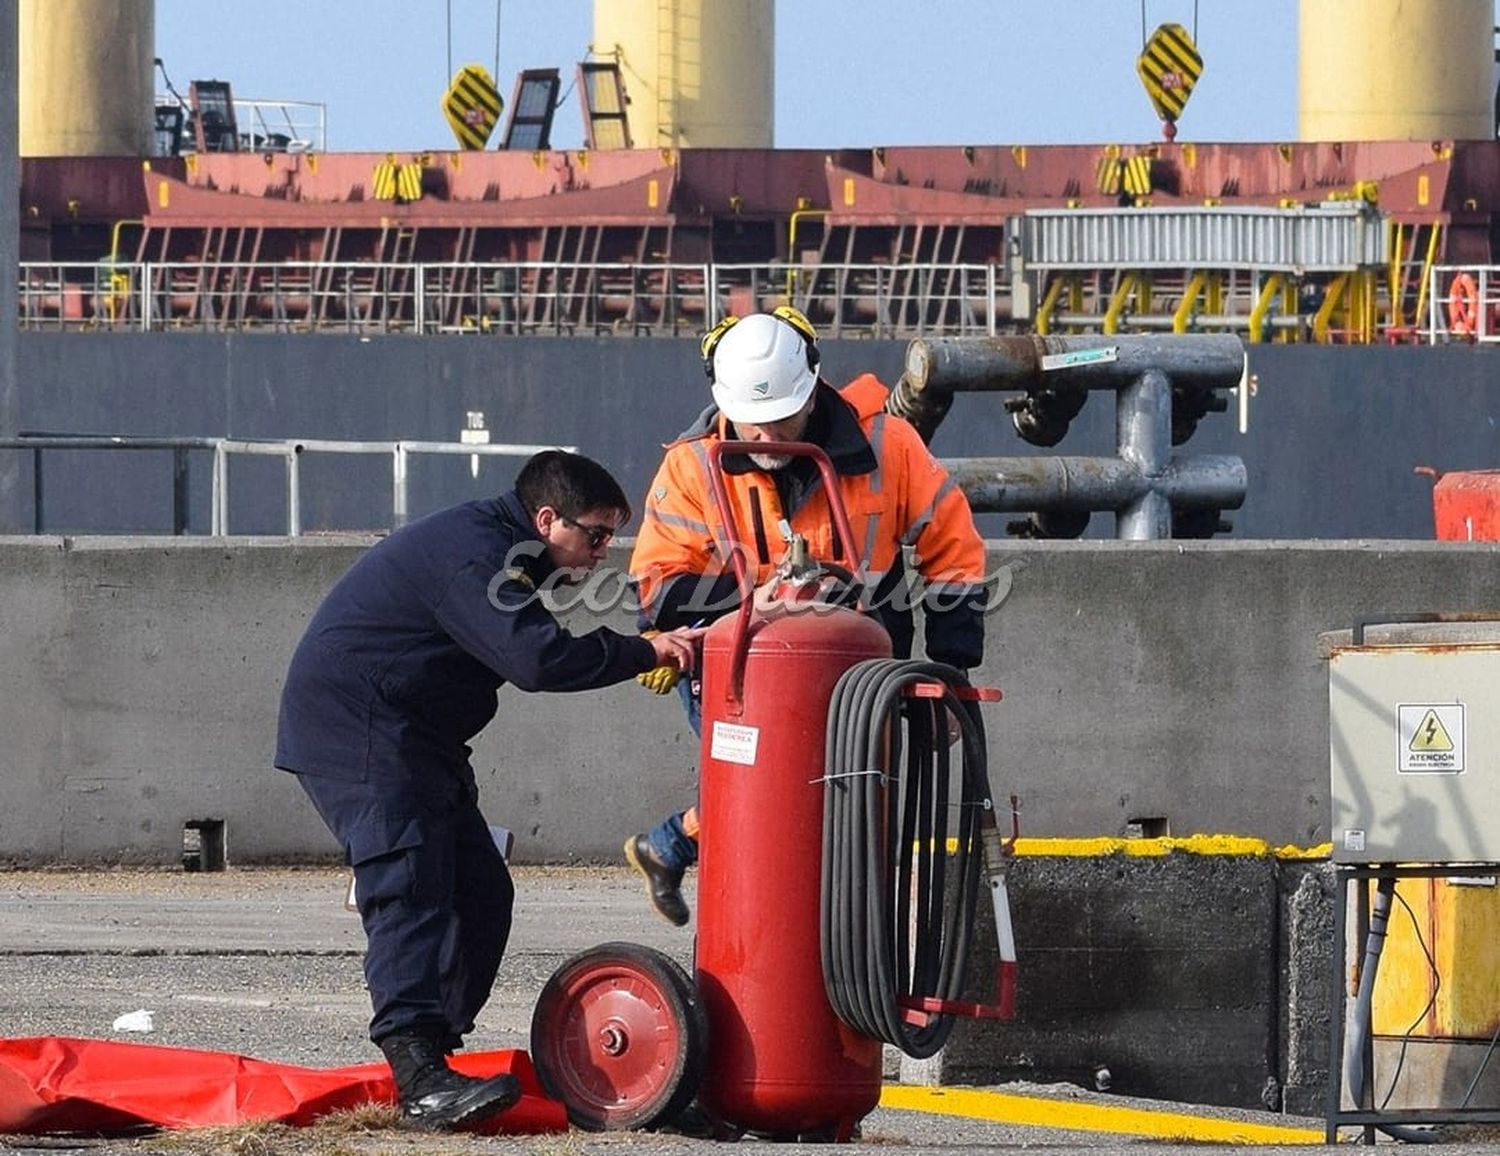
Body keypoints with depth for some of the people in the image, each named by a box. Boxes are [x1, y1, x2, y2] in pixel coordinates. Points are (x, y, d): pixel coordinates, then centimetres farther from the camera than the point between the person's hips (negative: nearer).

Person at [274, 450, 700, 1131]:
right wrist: (644, 653, -21)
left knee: (480, 893, 8)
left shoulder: (491, 546, 17)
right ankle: (420, 1079, -36)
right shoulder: (472, 555, -19)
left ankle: (435, 1058, 11)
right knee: (408, 888, -23)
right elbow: (537, 658, -29)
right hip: (355, 730, -11)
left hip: (415, 740, 11)